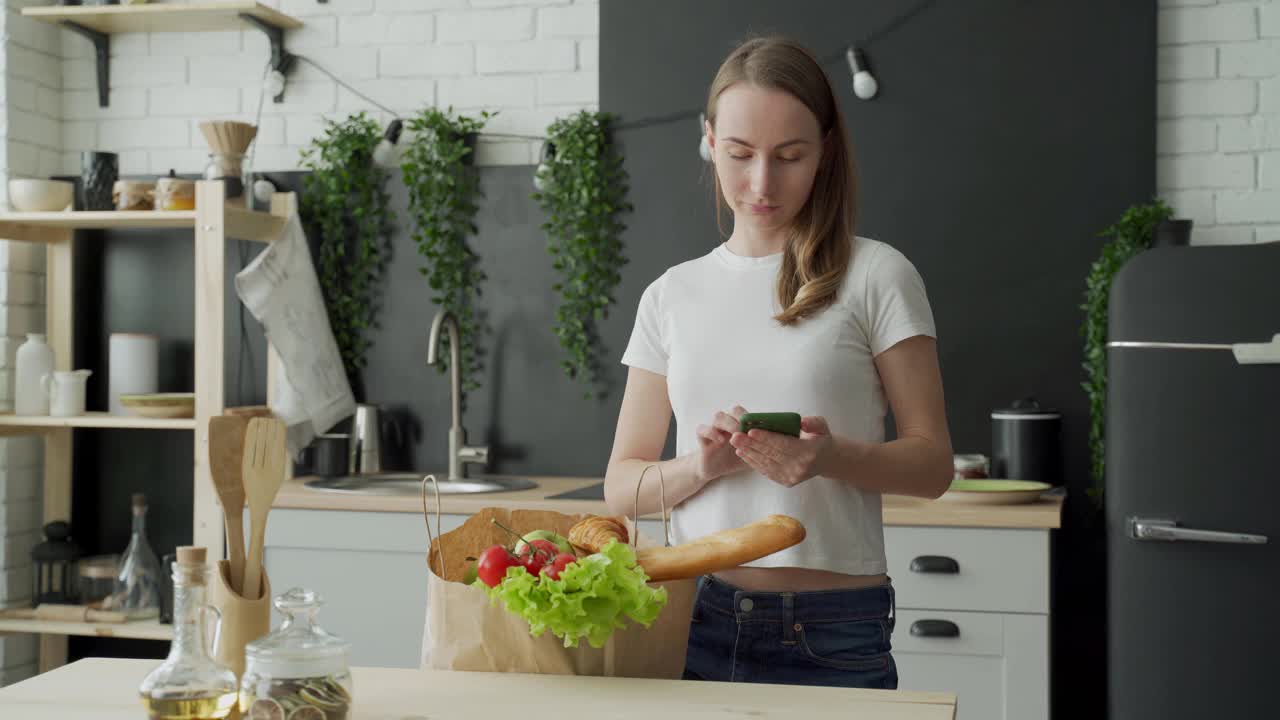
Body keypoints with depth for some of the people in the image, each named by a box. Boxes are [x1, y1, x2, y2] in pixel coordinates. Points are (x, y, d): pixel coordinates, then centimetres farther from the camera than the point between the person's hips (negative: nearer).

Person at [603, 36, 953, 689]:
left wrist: (832, 457, -22)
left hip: (832, 631, -2)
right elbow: (621, 488, 7)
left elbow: (932, 464, -3)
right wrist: (699, 466, -14)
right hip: (695, 617, 3)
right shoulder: (671, 296, 8)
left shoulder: (876, 276, -1)